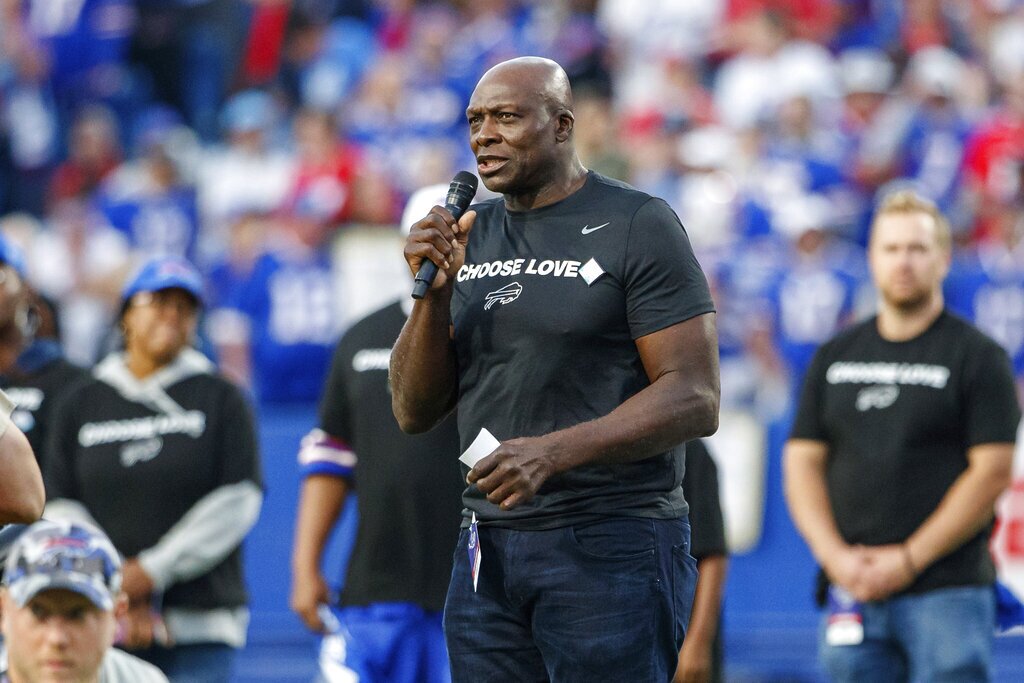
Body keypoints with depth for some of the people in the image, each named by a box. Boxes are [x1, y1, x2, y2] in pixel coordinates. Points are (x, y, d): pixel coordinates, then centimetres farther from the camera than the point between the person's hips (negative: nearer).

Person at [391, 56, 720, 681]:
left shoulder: (638, 227, -6)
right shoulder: (470, 236, 12)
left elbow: (695, 401, -13)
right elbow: (415, 412, 11)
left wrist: (553, 452, -24)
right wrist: (434, 293, -6)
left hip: (610, 548, -6)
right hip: (488, 552, 6)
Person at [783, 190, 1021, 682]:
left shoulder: (978, 356, 1)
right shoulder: (834, 358, 14)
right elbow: (802, 463, 11)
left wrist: (909, 559, -12)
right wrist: (834, 556, -5)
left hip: (948, 590, -4)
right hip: (853, 594, 4)